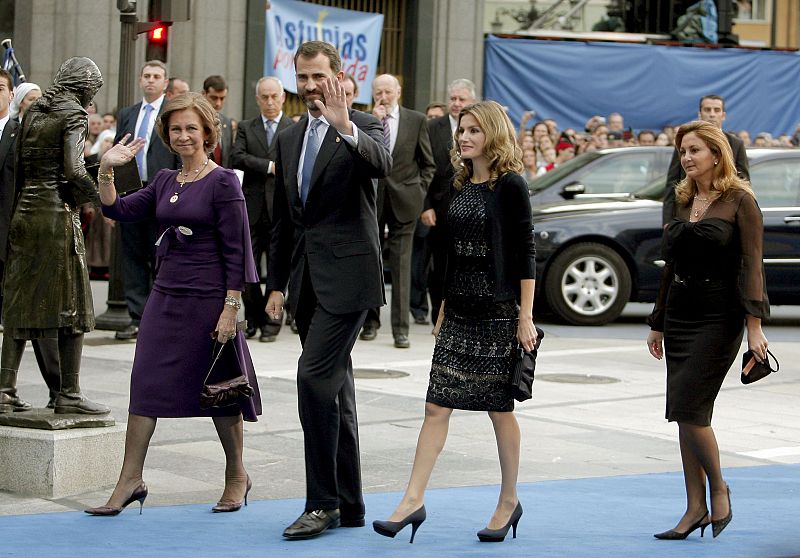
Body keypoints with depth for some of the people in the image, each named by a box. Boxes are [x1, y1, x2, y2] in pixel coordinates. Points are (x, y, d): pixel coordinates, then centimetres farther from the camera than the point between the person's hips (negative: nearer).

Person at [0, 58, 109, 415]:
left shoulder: (33, 112, 12)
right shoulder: (73, 115, -8)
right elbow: (73, 171, -17)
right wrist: (101, 197, -4)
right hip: (59, 214, -7)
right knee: (70, 304, 0)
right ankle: (68, 394, 1)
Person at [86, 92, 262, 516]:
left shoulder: (223, 182, -8)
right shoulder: (164, 181, 11)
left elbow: (236, 250, -11)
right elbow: (117, 210, 6)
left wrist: (230, 309, -14)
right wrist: (106, 170, -8)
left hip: (208, 300, -6)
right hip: (165, 296, 6)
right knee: (145, 383, -1)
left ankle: (237, 476, 23)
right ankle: (130, 481, 3)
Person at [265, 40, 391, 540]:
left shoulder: (364, 127, -4)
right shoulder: (288, 140, 16)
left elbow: (382, 165, -27)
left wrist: (345, 127, -42)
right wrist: (276, 284, 18)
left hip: (347, 273, -7)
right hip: (307, 280, 7)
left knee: (315, 376, -17)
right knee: (334, 385, 11)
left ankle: (323, 502, -11)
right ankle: (349, 504, 17)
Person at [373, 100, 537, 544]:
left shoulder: (510, 186, -8)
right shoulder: (460, 187, 12)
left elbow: (525, 253, -10)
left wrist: (525, 316, -14)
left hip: (498, 313, -6)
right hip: (459, 312, 6)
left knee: (499, 408, 4)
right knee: (437, 406, -1)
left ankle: (509, 501, 18)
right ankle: (414, 500, -3)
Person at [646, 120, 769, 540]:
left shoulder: (740, 201, -6)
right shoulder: (683, 202, 12)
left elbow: (751, 266, -11)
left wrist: (754, 324, -18)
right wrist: (658, 324, 20)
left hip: (719, 316, -7)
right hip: (679, 312, 7)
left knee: (688, 408, -14)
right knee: (686, 414, 5)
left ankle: (718, 489, 6)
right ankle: (696, 508, 10)